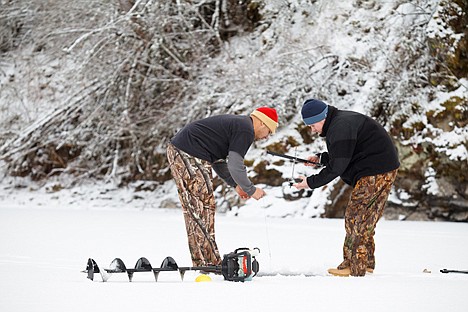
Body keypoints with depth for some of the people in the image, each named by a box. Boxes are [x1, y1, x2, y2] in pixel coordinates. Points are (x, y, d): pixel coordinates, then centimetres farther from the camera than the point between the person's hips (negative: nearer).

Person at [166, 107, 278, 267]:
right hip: (190, 156, -11)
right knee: (203, 207, -7)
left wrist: (236, 184, 22)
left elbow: (218, 162, 27)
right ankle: (210, 263, -6)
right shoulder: (246, 130, -9)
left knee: (193, 210, 12)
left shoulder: (236, 123, 23)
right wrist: (251, 189, -2)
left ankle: (201, 262, 15)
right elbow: (235, 166, -15)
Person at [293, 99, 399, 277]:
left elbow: (336, 167, -20)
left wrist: (311, 182, -12)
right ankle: (366, 263, 22)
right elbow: (344, 154, 25)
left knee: (355, 217, -7)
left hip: (375, 173, -11)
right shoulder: (340, 122, 14)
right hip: (384, 171, 11)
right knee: (366, 219, 16)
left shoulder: (340, 128, -20)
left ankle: (354, 267, -6)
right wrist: (321, 158, 12)